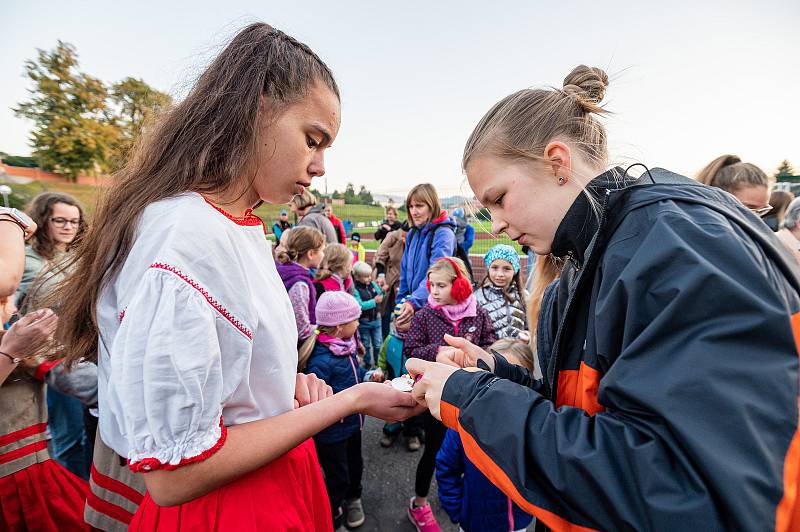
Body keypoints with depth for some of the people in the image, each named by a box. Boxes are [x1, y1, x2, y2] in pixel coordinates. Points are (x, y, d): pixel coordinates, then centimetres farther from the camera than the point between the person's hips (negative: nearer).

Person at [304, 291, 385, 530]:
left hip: (353, 423, 8)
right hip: (333, 431, -8)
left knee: (355, 465, 28)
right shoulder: (321, 360, -33)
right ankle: (333, 515, 42)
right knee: (337, 477, 14)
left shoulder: (346, 347, -3)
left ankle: (353, 498, 55)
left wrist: (369, 375, -2)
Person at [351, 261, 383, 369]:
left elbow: (380, 296, 6)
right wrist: (374, 301, -26)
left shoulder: (373, 284, -3)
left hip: (376, 319, 4)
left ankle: (379, 363, 28)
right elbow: (360, 305, -27)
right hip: (364, 322, -4)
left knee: (378, 344, 13)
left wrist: (383, 291, -15)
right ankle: (367, 364, 31)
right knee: (366, 344, 15)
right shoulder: (355, 289, -18)